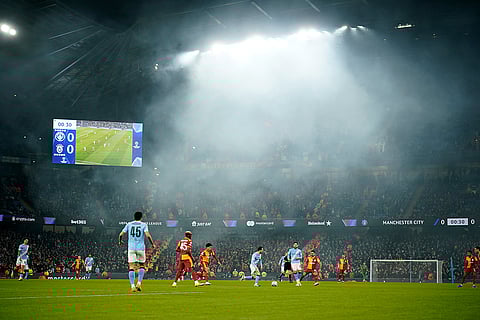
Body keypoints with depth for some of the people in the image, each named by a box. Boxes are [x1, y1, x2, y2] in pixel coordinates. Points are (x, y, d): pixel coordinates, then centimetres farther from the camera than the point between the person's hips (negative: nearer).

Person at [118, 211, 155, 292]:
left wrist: (120, 241, 26)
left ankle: (132, 285, -14)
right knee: (142, 266, 15)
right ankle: (139, 283, -2)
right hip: (141, 248, -1)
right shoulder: (143, 225, 2)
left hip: (131, 248, 1)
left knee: (131, 267, -2)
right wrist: (153, 244, 1)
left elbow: (121, 234, 6)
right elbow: (147, 235, -12)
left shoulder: (129, 224, 8)